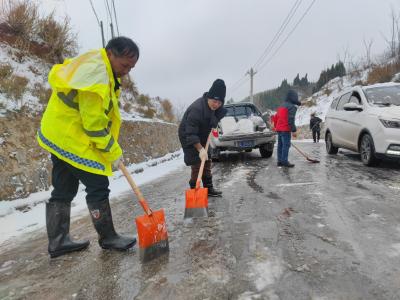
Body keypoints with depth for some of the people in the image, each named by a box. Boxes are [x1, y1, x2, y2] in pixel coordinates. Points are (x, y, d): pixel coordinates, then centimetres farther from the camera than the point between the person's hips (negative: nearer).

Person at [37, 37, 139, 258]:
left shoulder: (92, 66, 13)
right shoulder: (96, 72, -20)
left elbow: (99, 113, 13)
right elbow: (94, 121, -22)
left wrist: (110, 146, 8)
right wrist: (113, 151, -14)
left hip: (58, 135, 10)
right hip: (71, 138, -10)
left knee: (64, 190, 13)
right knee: (98, 187, -3)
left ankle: (57, 242, 24)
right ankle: (108, 238, 10)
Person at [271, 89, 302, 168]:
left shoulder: (282, 106, 19)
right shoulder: (292, 107, -8)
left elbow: (275, 117, 22)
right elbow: (291, 120, -17)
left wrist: (276, 126, 32)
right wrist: (293, 130, -15)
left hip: (279, 129, 9)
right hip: (286, 129, -9)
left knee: (280, 145, 10)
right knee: (286, 145, -8)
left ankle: (280, 161, 14)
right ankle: (284, 161, -10)